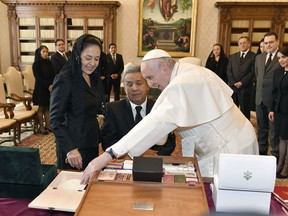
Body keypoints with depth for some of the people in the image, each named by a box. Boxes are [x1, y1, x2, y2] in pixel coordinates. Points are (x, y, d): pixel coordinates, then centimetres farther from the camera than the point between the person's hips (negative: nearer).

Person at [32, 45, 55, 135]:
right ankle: (41, 127, 8)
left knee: (48, 107, 9)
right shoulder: (36, 64, -6)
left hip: (50, 88, 5)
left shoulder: (49, 62, 10)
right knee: (41, 108, 2)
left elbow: (53, 75, 8)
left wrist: (53, 85, -9)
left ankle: (48, 125, 16)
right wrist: (48, 85, -18)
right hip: (41, 89, -5)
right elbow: (38, 78, -12)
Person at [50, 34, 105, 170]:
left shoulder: (95, 78, 8)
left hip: (92, 142, 7)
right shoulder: (64, 79, -15)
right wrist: (70, 149, -25)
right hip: (73, 144, -7)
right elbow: (55, 119, -18)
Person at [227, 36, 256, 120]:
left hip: (245, 88, -4)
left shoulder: (254, 56, -1)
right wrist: (233, 83, -7)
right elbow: (229, 71, 7)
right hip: (232, 87, 4)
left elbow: (253, 72, -8)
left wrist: (241, 82, -15)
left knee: (244, 110, 4)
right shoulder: (233, 56, 14)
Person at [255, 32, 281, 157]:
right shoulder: (259, 58, 11)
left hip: (275, 99, -6)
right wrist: (258, 90, 14)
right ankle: (262, 151, 30)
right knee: (261, 127, 16)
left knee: (274, 128, 1)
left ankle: (276, 154, 14)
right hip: (260, 98, 6)